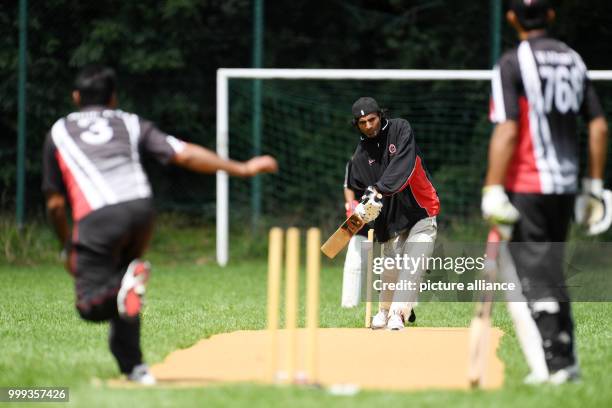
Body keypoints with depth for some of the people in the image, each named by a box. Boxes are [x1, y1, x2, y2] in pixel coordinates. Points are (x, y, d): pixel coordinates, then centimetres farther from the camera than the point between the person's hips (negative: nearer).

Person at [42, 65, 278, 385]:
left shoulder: (58, 132, 23)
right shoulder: (130, 123, 24)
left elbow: (55, 203, 19)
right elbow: (183, 154, 13)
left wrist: (68, 248, 32)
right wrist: (241, 169, 18)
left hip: (97, 217, -3)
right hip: (140, 210, 3)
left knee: (91, 305, -2)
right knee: (118, 287, 23)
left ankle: (127, 282, -32)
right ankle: (133, 367, 11)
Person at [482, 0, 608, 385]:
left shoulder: (513, 63, -9)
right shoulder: (573, 60, 11)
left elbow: (507, 132, -17)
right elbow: (599, 126, 10)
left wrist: (493, 190, -16)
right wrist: (594, 184, 16)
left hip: (526, 186, -6)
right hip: (565, 186, 7)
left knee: (533, 277, -4)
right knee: (552, 273, 17)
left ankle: (552, 365, -10)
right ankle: (566, 360, 19)